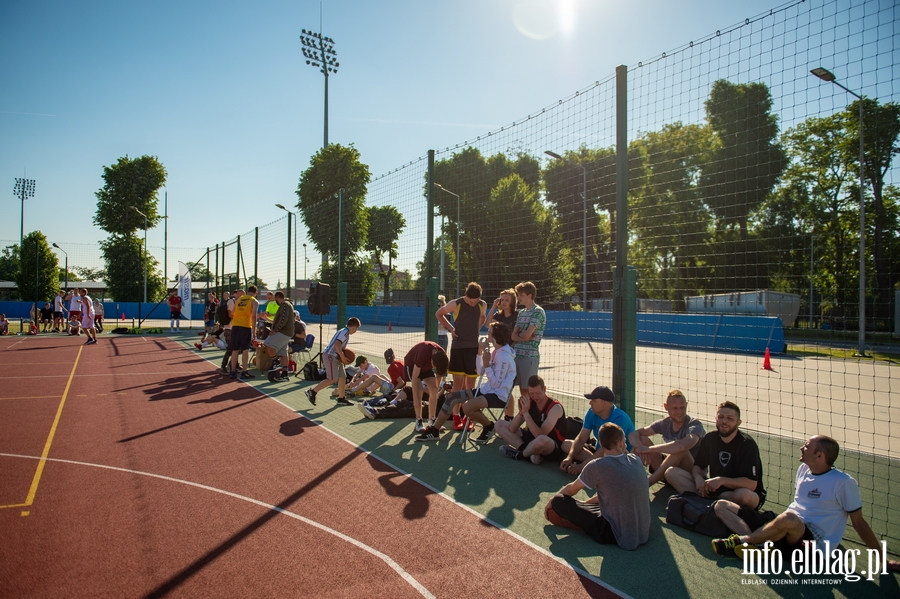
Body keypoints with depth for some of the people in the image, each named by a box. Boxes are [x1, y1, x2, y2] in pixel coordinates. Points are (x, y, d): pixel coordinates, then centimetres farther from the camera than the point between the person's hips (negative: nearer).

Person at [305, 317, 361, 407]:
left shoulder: (345, 332, 17)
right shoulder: (345, 332, -13)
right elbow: (337, 344, -25)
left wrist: (343, 354, 9)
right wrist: (343, 357, -18)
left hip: (335, 357, 10)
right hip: (330, 356, -10)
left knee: (342, 377, 10)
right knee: (332, 379, -12)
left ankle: (341, 399, 18)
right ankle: (312, 392, -6)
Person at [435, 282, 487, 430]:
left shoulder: (483, 305, 0)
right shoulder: (455, 304, -9)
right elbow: (439, 314, 7)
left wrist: (476, 329, 8)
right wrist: (451, 328, -1)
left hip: (474, 347, 3)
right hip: (458, 347, -3)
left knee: (470, 384, 6)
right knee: (458, 382, -5)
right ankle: (456, 418, 2)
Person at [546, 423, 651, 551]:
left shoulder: (597, 466, -16)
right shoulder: (636, 460, 0)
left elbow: (571, 489, 2)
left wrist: (551, 502, 22)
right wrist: (586, 503, 27)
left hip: (618, 536, -7)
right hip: (643, 534, 7)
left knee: (560, 501, -3)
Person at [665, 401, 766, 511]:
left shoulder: (747, 444, -15)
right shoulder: (710, 438, 2)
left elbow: (751, 484, -22)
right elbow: (697, 465, 7)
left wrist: (722, 480, -31)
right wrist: (698, 478, -16)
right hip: (714, 488, 5)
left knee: (743, 495, -43)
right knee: (672, 472, -9)